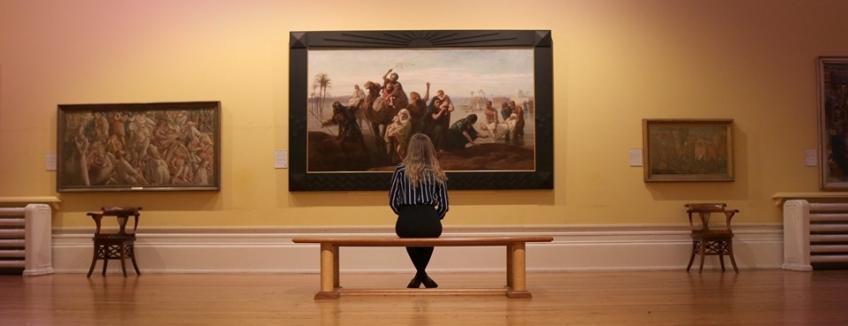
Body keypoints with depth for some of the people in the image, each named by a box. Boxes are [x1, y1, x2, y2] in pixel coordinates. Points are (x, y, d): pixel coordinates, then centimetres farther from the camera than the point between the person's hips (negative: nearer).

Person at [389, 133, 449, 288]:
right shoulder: (437, 173, 11)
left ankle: (421, 275, 41)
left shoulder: (401, 170, 7)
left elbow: (393, 202, 6)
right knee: (428, 238, 39)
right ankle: (421, 275, 39)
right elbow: (444, 206, 9)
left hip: (406, 223, -1)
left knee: (410, 237, 38)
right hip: (431, 224, 1)